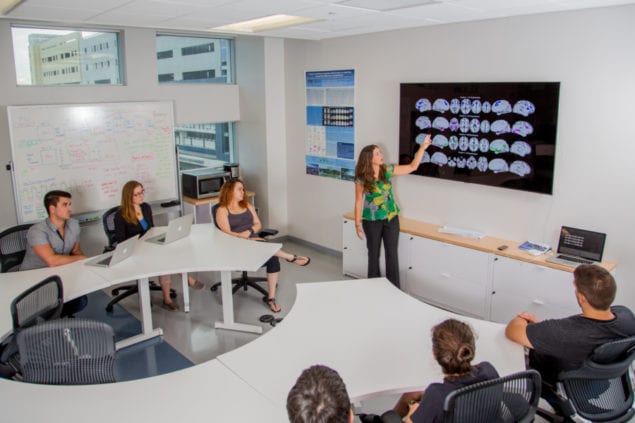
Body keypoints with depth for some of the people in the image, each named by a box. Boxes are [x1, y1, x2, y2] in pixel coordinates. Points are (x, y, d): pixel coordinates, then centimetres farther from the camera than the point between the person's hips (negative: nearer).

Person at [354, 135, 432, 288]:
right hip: (372, 221, -2)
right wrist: (358, 224, -7)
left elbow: (412, 166, 1)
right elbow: (358, 202, -7)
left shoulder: (388, 170, -4)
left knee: (392, 254, 6)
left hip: (391, 218, 2)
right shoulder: (361, 179, -13)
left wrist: (423, 147, -6)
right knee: (374, 254, 12)